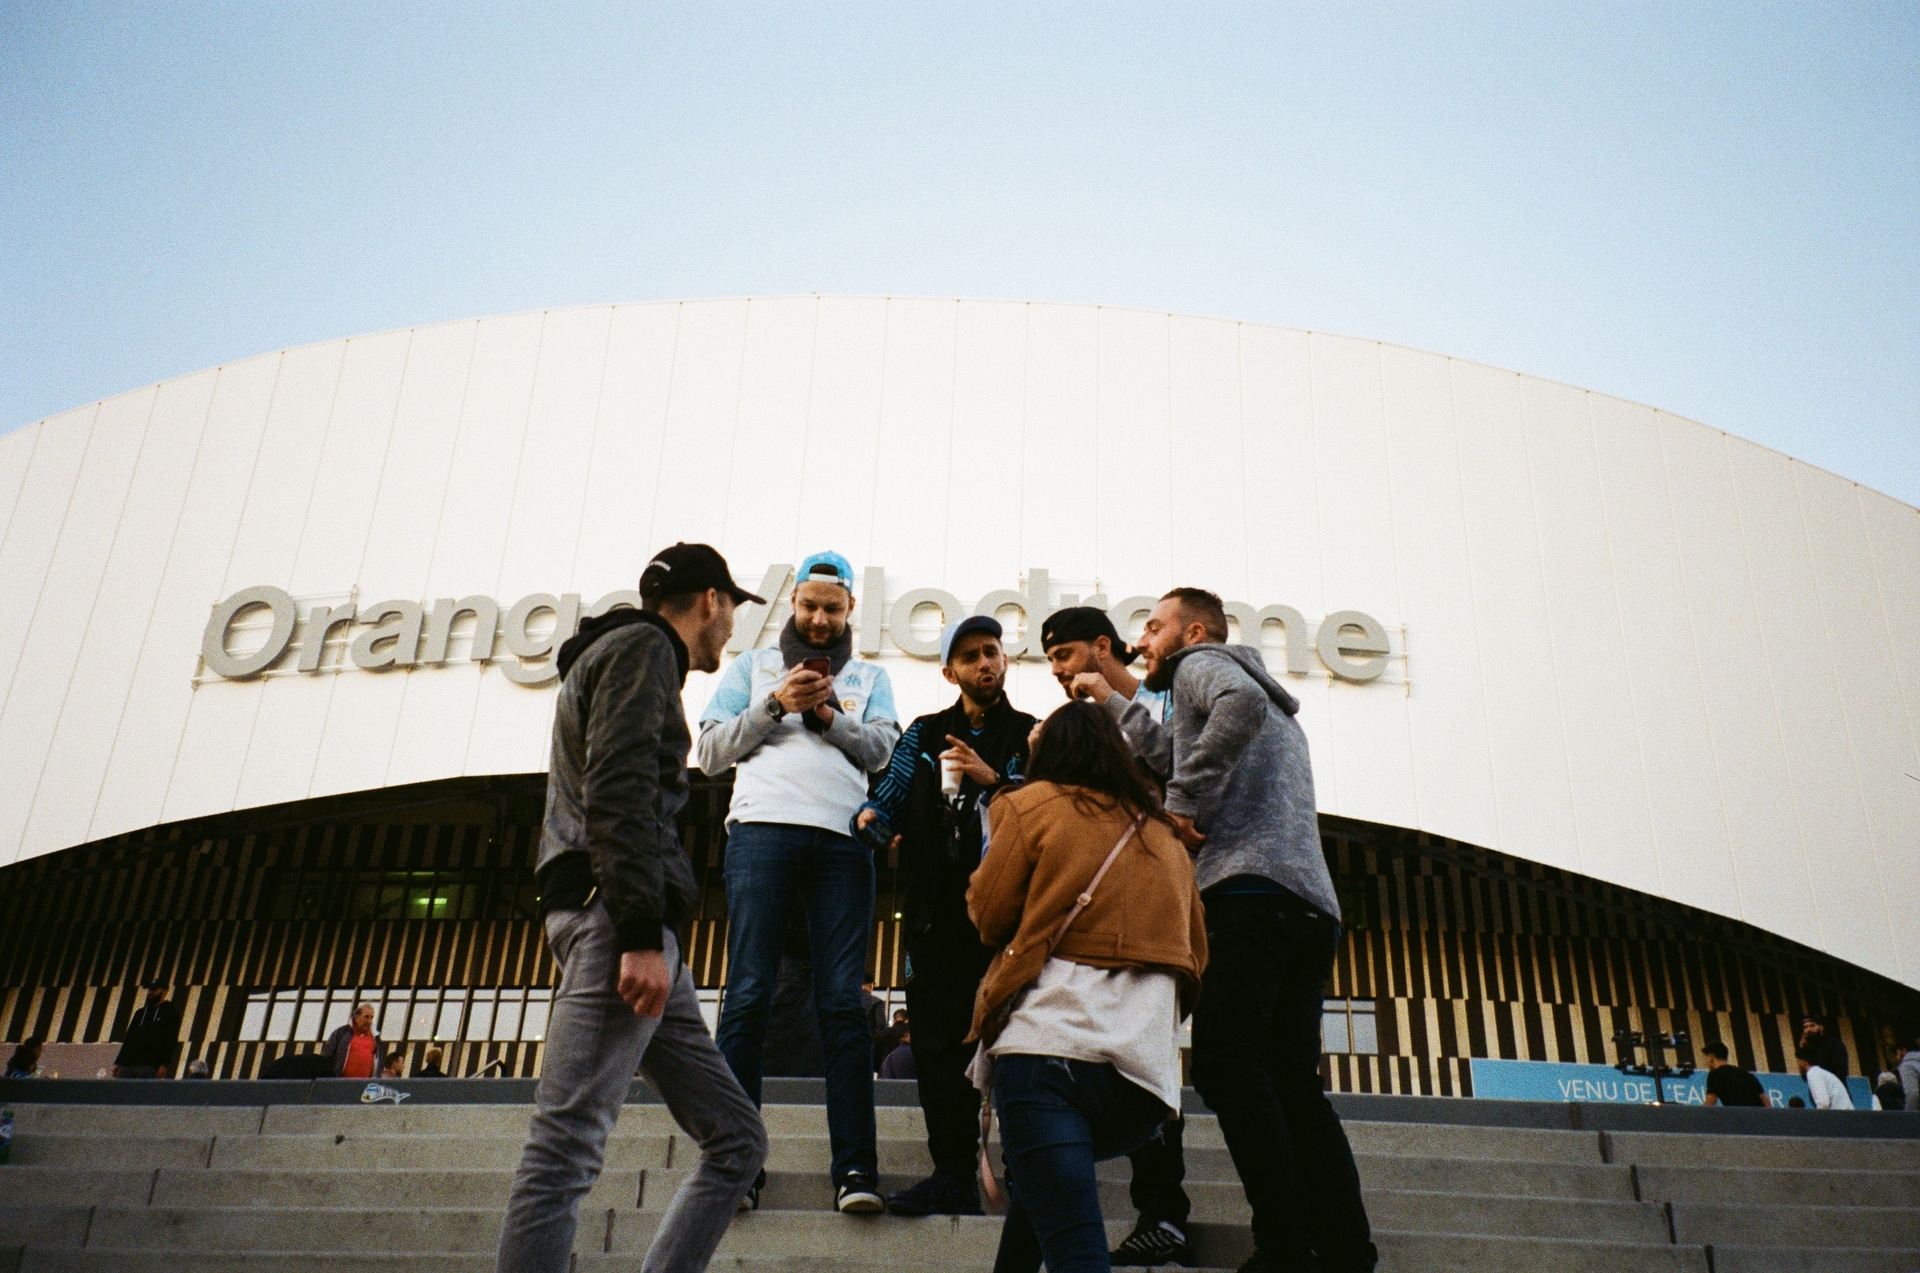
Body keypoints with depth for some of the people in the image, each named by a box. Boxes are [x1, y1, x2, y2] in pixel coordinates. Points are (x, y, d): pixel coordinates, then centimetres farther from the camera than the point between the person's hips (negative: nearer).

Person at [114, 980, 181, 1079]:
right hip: (128, 1063, 6)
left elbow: (171, 1042, -4)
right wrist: (118, 1062, 13)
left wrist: (164, 1065, -15)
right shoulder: (140, 1013, 23)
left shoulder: (170, 1013, 5)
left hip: (150, 1066, -6)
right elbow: (128, 1039, 22)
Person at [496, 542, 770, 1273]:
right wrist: (642, 933, -21)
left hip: (621, 920, 10)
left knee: (736, 1137, 6)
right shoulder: (644, 647, 0)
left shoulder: (634, 653, 30)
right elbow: (616, 793, -15)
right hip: (612, 912, -10)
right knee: (567, 1145, -14)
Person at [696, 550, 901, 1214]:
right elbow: (709, 750, 11)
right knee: (749, 995, -8)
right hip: (763, 829, 0)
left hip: (842, 840, 1)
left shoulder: (868, 677, 24)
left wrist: (829, 714, -7)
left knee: (843, 1002, -6)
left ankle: (856, 1167, -8)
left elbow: (883, 749, 8)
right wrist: (775, 705, 0)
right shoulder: (753, 666, 21)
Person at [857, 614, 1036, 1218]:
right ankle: (954, 1176, 7)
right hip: (938, 914, 3)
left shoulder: (1033, 735, 10)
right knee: (938, 1044, 1)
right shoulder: (926, 734, 17)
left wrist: (992, 780, -13)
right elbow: (892, 795, 7)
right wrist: (870, 818, -14)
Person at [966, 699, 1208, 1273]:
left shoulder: (1035, 803, 8)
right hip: (1149, 1067, 6)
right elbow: (1196, 953, 22)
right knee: (1043, 1179, 28)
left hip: (1051, 1042, -5)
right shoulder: (1166, 835, 21)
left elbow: (989, 917, 6)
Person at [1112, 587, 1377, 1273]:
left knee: (1224, 1061, -13)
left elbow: (1241, 702, -16)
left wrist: (1183, 799, -12)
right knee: (1293, 1084, 5)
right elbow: (1179, 756, 37)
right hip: (1311, 906, 9)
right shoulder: (1276, 709, 35)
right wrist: (1114, 702, 43)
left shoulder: (1200, 662, 8)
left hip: (1249, 888, -9)